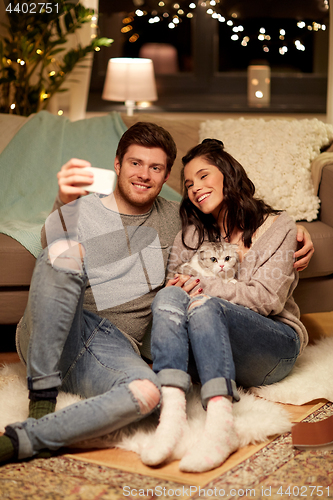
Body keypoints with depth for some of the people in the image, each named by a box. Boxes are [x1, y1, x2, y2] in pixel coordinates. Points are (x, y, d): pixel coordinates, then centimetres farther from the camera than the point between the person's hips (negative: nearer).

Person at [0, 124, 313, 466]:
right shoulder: (82, 210, 7)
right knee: (65, 251, -32)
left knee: (147, 392, -35)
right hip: (48, 340, -2)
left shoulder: (173, 217, 19)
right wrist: (64, 201, -38)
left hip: (115, 346, 2)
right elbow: (52, 239, -16)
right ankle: (43, 395, -24)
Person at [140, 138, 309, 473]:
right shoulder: (192, 234, 18)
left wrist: (202, 287, -12)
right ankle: (172, 411, -45)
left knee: (204, 306, -32)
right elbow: (173, 282, 7)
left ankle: (220, 423, -50)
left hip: (274, 344, -3)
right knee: (168, 297, -26)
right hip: (214, 348, 3)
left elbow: (267, 298, -7)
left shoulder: (276, 227, 5)